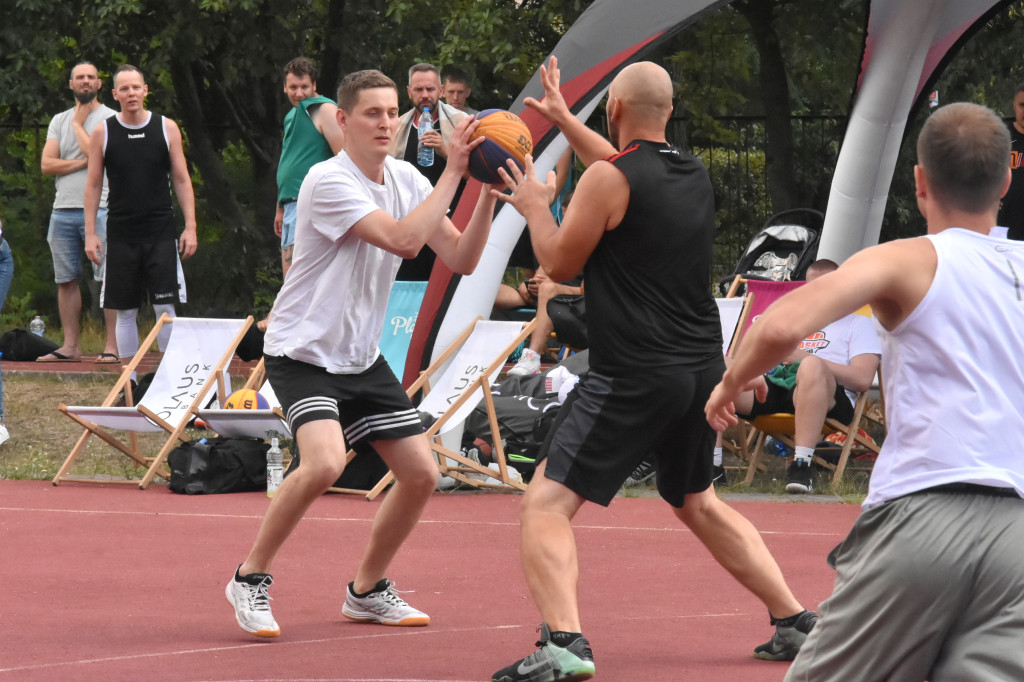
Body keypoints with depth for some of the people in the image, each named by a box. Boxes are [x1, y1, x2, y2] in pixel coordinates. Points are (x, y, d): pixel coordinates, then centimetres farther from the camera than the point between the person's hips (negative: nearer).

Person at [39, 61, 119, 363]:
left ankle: (112, 346, -8)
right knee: (66, 279, 6)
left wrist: (79, 123, -2)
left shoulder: (111, 119, 1)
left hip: (99, 210, -5)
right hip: (62, 210, 5)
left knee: (108, 279, -8)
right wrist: (81, 162, -8)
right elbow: (47, 165, 5)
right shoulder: (59, 121, 15)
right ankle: (71, 346, 11)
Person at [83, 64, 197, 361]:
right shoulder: (103, 132, 2)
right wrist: (90, 233, -1)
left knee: (165, 306, -6)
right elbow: (93, 185, 5)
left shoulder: (167, 128, 2)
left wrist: (190, 227, -2)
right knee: (125, 311, 3)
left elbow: (181, 180, 5)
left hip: (161, 233, -1)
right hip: (121, 234, 1)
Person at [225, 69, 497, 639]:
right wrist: (453, 171, -27)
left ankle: (368, 590, 22)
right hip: (304, 351, -8)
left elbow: (461, 259, -1)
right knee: (325, 463, -30)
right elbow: (403, 240, -29)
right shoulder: (329, 181, -20)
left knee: (421, 473, 2)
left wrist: (488, 191, -15)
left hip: (362, 357, 8)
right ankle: (251, 578, -10)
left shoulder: (405, 179, 3)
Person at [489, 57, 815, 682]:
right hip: (703, 370, 7)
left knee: (546, 505, -6)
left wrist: (536, 207, 18)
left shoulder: (607, 179, -11)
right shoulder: (695, 174, 11)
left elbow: (560, 262, 1)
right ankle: (796, 624, 26)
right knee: (699, 503, 27)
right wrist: (562, 119, 43)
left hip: (633, 377, -7)